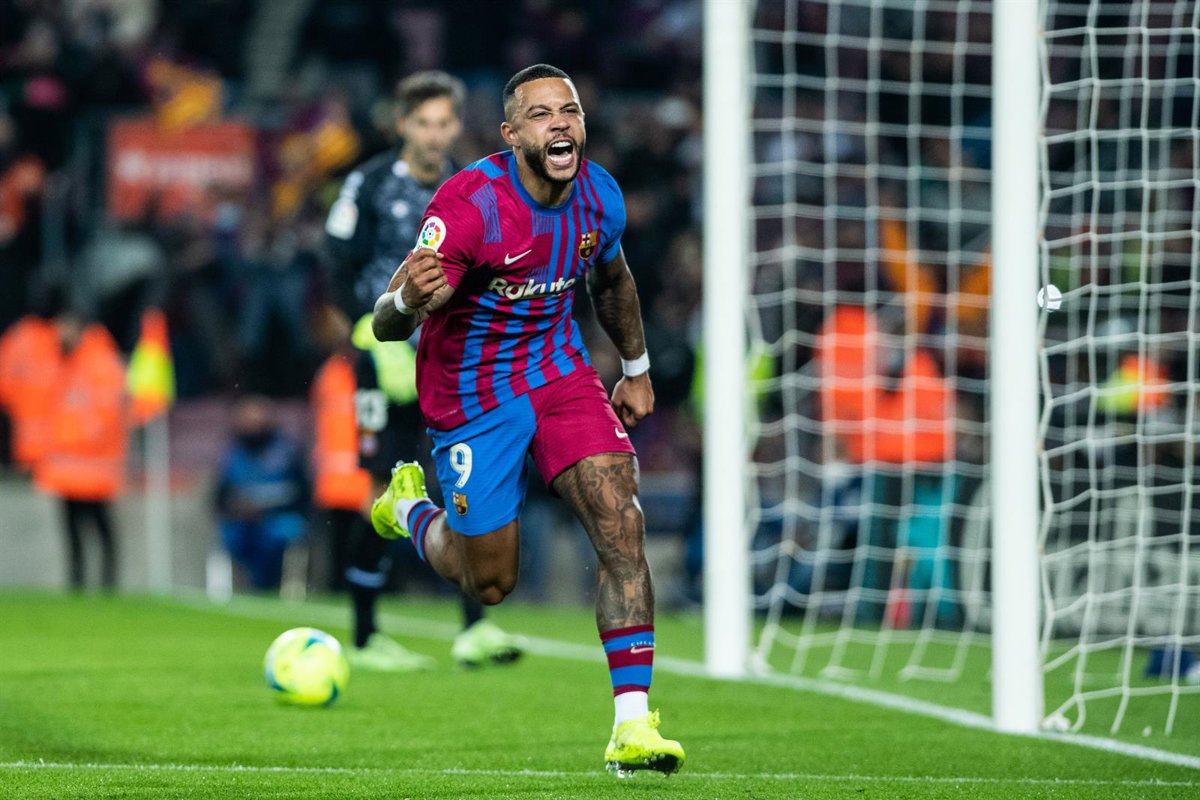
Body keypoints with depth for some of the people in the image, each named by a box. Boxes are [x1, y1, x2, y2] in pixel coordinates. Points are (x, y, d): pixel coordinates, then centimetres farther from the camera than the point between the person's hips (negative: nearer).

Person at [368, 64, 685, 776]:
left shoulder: (601, 196, -8)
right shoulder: (469, 205, -27)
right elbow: (387, 326, -29)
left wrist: (637, 369, 25)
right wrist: (408, 300, -53)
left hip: (561, 371, 4)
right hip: (473, 392, -4)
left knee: (622, 524, -17)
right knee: (490, 583, 7)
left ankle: (633, 726, -17)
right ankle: (409, 510, 42)